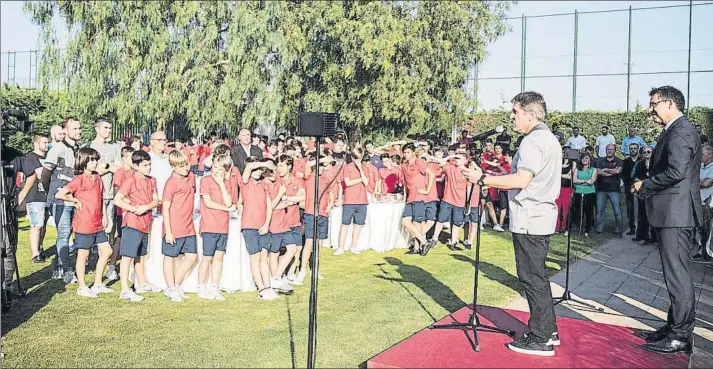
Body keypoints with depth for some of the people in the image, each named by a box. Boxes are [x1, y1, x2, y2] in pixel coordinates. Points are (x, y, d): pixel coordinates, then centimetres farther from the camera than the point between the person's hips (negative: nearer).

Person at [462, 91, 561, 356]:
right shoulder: (550, 139, 17)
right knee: (537, 275, 17)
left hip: (529, 218, -10)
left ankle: (540, 340, 4)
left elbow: (522, 180, -23)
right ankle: (548, 330, 25)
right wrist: (496, 180, 16)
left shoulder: (533, 141, -15)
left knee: (532, 278, -4)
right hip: (541, 215, 10)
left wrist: (483, 179, -16)